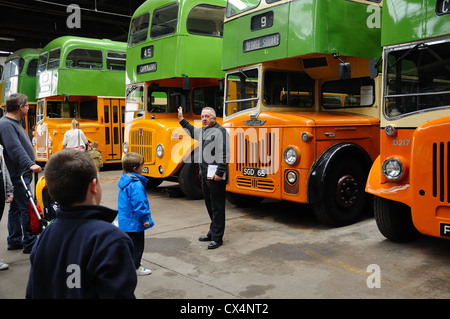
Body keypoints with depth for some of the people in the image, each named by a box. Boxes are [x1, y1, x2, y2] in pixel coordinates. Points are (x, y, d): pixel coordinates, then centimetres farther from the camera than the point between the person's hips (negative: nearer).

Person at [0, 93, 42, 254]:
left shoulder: (13, 123, 17)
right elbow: (15, 148, -29)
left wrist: (29, 165, 26)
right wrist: (30, 164, -38)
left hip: (21, 174, 11)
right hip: (18, 175, -11)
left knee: (16, 208, 16)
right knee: (28, 208, -7)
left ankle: (14, 241, 25)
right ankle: (30, 244, -1)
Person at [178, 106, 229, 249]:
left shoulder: (220, 131, -12)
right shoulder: (203, 131, 17)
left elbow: (225, 154, -18)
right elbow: (192, 131, 41)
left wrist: (219, 173, -22)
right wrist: (182, 119, 39)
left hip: (215, 175, -9)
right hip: (205, 174, 9)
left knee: (217, 206, -3)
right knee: (209, 205, 17)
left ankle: (217, 238, 3)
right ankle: (212, 232, 29)